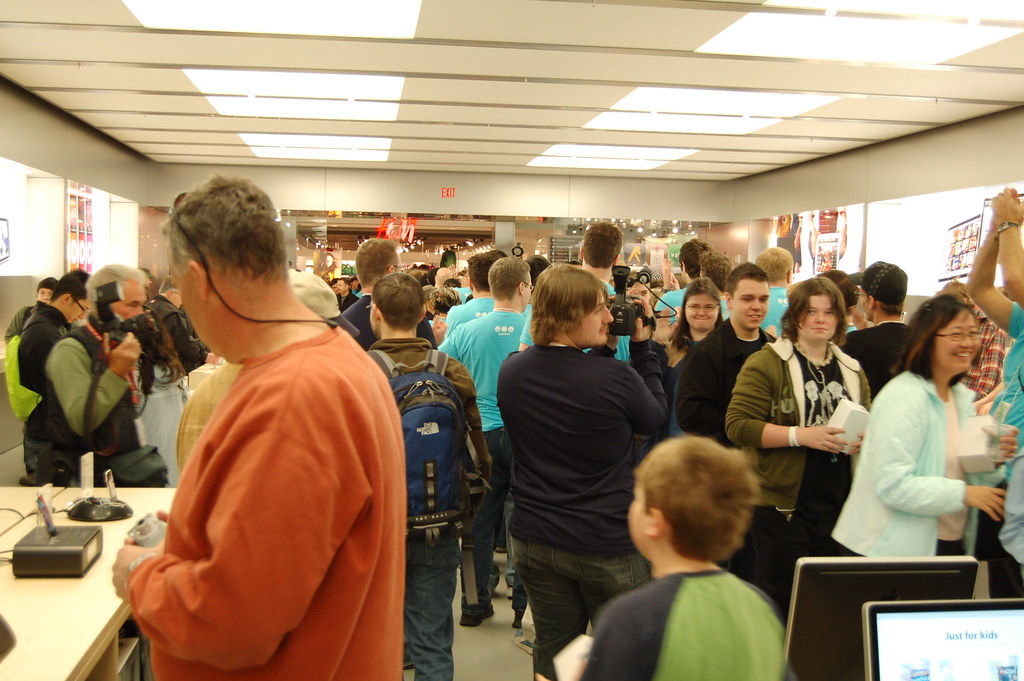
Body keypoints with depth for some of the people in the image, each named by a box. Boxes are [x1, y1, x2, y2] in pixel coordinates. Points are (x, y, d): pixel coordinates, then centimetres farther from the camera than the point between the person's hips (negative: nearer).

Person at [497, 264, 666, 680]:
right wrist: (641, 346, -1)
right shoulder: (616, 377, -25)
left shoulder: (511, 372, -7)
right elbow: (655, 417, -4)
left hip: (533, 540, 5)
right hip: (607, 544, -4)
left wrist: (602, 351, 7)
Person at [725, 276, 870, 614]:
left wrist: (862, 440, 0)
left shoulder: (851, 370, 13)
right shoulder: (767, 363, -6)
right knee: (780, 599, 2)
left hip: (837, 505, 6)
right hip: (783, 503, -5)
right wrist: (800, 435, -22)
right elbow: (737, 424, -14)